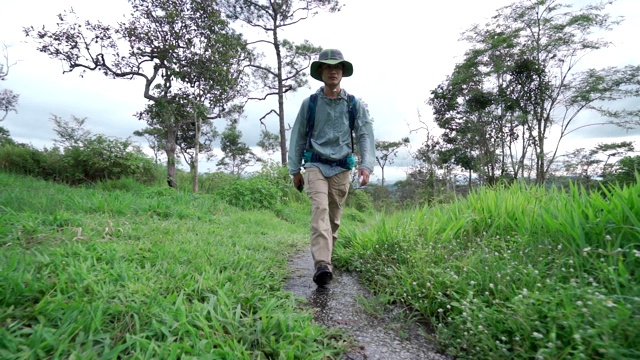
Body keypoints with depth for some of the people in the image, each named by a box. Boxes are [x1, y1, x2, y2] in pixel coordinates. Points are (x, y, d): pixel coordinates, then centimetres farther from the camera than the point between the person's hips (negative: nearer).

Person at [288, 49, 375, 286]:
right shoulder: (309, 103, 4)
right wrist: (294, 169, 7)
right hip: (316, 165, -1)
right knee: (320, 209, -21)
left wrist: (366, 165, -14)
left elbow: (365, 135, 1)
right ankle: (322, 265, -26)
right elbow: (298, 137, 8)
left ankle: (325, 257, 27)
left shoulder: (354, 104, 5)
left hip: (341, 168, 2)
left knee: (334, 216, 7)